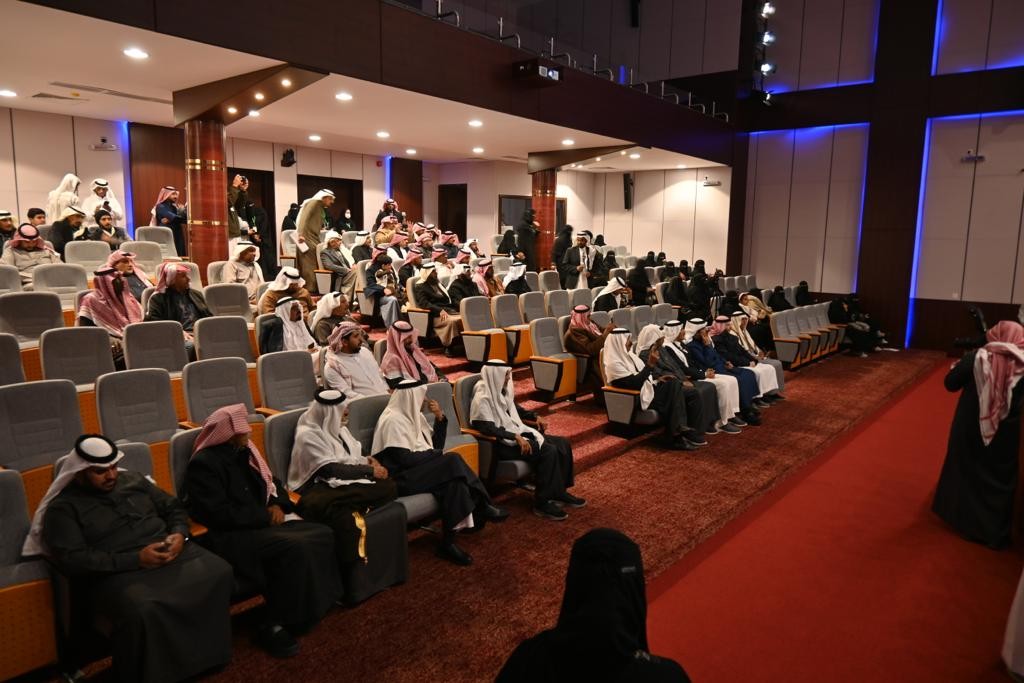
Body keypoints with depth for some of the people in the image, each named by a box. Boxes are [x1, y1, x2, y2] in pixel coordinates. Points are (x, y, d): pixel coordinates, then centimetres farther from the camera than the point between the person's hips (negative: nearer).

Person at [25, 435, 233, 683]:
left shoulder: (133, 479, 17)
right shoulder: (62, 508, 2)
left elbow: (174, 508, 21)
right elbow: (73, 560, -10)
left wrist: (179, 534, -3)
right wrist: (135, 559, -19)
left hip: (171, 553, 5)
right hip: (118, 572, -5)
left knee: (219, 572, -21)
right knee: (141, 611, -38)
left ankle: (211, 651, -1)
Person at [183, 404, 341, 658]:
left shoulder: (243, 452, 12)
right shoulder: (203, 464, -13)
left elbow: (271, 482, 22)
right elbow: (219, 514, -21)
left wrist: (277, 505, 0)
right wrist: (265, 517, -14)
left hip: (260, 524, 9)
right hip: (228, 535, -8)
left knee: (323, 534, -10)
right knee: (293, 548, -31)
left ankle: (319, 600, -1)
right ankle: (272, 625, -18)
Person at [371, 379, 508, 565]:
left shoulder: (415, 415, 14)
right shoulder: (393, 420, -13)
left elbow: (436, 445, 15)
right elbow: (405, 459, -20)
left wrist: (440, 417, 1)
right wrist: (438, 453, -9)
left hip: (419, 470, 9)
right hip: (400, 478, -9)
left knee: (454, 478, -23)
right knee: (453, 461, -27)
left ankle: (448, 541, -24)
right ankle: (482, 508, -13)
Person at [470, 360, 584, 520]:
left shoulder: (502, 391, 10)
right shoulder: (483, 398, -17)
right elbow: (487, 428, -26)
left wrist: (534, 417, 14)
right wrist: (516, 437, -30)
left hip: (517, 432, 10)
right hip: (501, 443, -9)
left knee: (562, 444, -2)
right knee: (548, 451, -26)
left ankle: (559, 492, 7)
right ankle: (542, 503, -17)